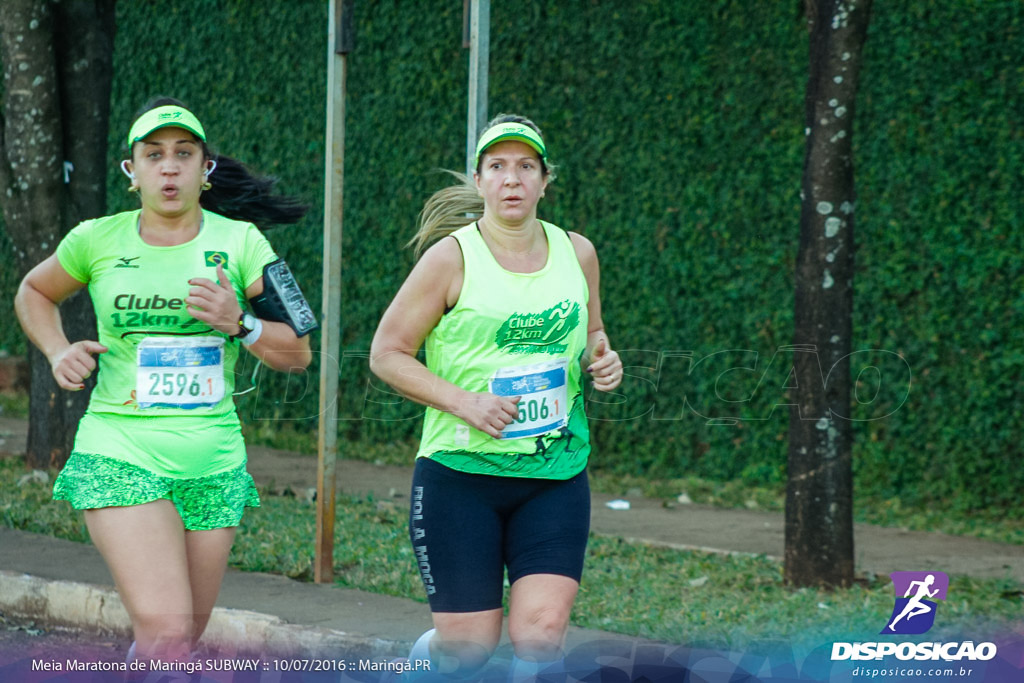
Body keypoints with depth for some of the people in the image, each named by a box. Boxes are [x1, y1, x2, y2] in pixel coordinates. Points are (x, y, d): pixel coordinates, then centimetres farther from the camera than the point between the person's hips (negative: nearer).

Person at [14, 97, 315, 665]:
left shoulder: (240, 242, 3)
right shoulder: (97, 240, 2)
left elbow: (296, 355, 3)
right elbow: (33, 292, 23)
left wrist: (239, 323, -15)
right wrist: (58, 352, 4)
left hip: (213, 464, 3)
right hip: (120, 455, -2)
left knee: (180, 639, 10)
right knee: (165, 631, -21)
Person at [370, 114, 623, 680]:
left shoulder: (577, 252, 7)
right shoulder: (451, 257, -6)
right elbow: (387, 353, -4)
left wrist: (602, 362, -1)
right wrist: (464, 402, -16)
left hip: (556, 477, 3)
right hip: (460, 471, -3)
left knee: (541, 630, -13)